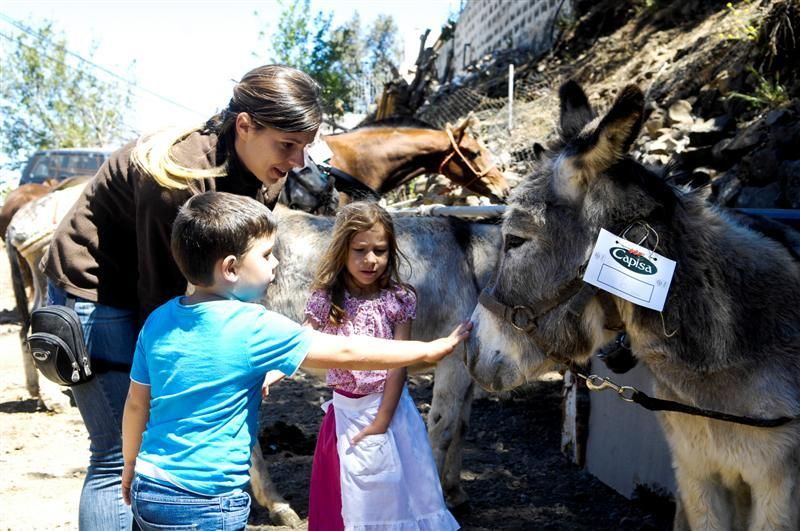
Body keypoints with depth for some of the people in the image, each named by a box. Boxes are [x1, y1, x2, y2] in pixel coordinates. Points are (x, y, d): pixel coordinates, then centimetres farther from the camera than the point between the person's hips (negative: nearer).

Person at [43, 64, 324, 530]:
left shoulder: (262, 178, -8)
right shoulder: (177, 174, -32)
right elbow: (160, 292, -25)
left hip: (148, 298, 8)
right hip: (97, 295, -7)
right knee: (121, 455, -8)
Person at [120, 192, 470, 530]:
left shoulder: (158, 321, 1)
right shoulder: (253, 327, -18)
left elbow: (136, 405, 10)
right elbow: (346, 353, -15)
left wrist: (130, 469, 26)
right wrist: (431, 349, -6)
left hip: (148, 492, 7)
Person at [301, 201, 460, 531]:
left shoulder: (398, 300, -7)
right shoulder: (326, 300, -7)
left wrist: (382, 420, -12)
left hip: (390, 406, 0)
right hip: (347, 411, 0)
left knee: (397, 489, 10)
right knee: (348, 497, 9)